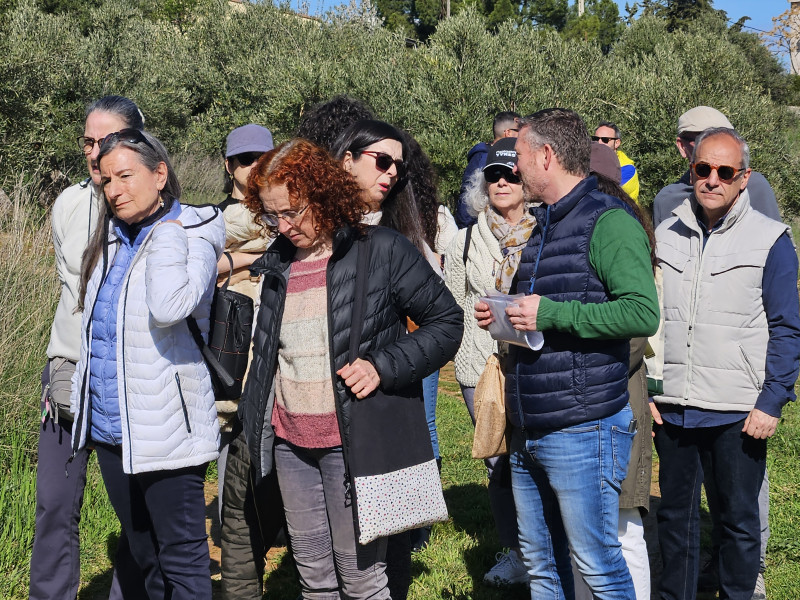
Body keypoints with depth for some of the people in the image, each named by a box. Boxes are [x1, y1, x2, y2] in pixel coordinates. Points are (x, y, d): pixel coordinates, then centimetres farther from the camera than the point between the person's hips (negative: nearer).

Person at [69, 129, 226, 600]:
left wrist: (167, 229, -20)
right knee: (144, 556, 19)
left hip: (166, 431, -8)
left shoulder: (193, 233, -10)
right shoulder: (110, 239, 12)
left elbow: (170, 307, -30)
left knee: (182, 560, -1)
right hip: (108, 428, 8)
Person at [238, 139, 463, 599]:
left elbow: (447, 320, -5)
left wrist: (384, 367, -15)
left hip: (355, 443, -5)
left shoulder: (382, 251, -7)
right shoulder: (274, 264, 9)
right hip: (290, 445, 5)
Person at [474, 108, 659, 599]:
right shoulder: (541, 225, 17)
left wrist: (550, 313, -22)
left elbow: (644, 313, -23)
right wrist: (502, 316, 9)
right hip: (528, 431, 9)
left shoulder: (608, 222, -12)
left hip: (583, 432, -9)